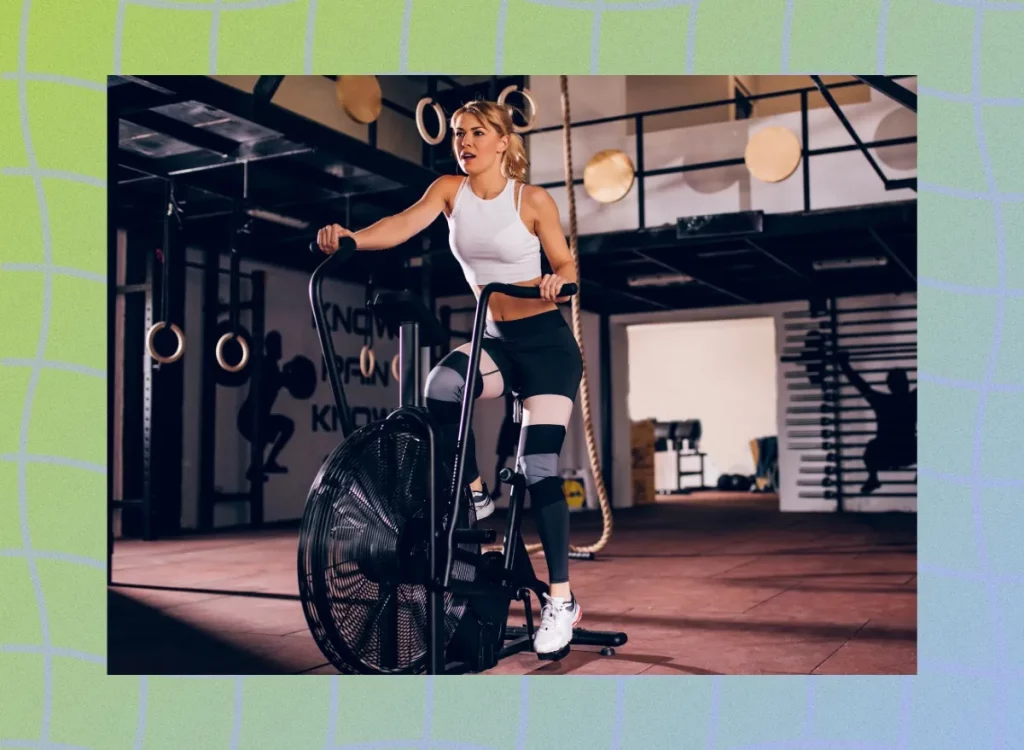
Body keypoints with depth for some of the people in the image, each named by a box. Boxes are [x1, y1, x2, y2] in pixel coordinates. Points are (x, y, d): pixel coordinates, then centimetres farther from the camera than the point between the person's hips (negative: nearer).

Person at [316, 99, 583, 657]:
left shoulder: (533, 200, -8)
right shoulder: (450, 189, 0)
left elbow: (566, 264, -4)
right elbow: (407, 222, -18)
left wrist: (556, 281, -29)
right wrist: (351, 238, -38)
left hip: (546, 342, -3)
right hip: (494, 339, 3)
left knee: (538, 466, -11)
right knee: (441, 387, -31)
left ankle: (561, 600, 1)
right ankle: (474, 494, -7)